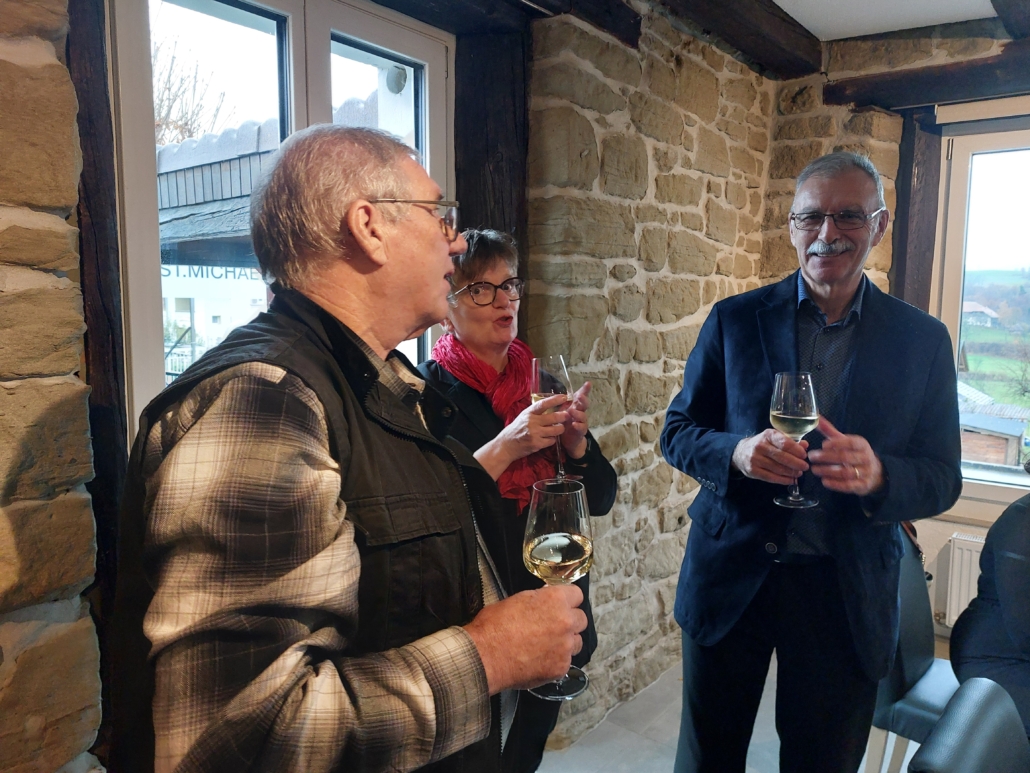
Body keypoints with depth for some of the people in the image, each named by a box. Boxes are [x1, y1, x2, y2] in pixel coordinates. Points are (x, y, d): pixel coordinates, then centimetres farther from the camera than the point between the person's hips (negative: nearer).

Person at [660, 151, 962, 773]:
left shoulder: (923, 339, 0)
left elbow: (942, 480, 0)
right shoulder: (735, 320, -2)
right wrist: (738, 452, -21)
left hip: (848, 596, 1)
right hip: (731, 576, 0)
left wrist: (877, 475, -23)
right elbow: (677, 432, 1)